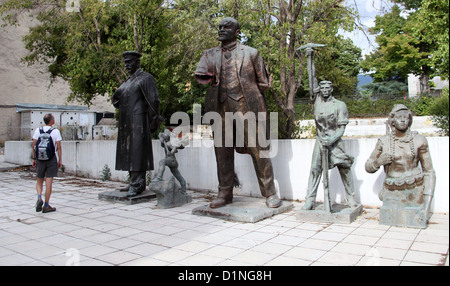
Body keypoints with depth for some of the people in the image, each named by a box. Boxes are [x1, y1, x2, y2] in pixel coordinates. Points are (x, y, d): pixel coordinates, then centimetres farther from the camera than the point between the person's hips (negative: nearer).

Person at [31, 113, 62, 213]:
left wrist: (34, 158, 10)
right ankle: (46, 205, 7)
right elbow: (59, 147, -6)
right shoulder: (55, 131, -5)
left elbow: (33, 146, 3)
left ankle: (39, 198, -7)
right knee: (49, 182, 2)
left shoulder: (38, 130, 3)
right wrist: (60, 160, 0)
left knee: (39, 181, 17)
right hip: (51, 158, -3)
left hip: (40, 158, 3)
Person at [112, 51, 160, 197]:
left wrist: (153, 121, -15)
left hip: (138, 121, -9)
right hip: (126, 123, 9)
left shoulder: (146, 78, -3)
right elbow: (117, 98, 29)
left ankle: (137, 185, -12)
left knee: (137, 151, -12)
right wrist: (116, 99, 5)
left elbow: (153, 100, -10)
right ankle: (134, 182, 13)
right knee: (128, 152, 8)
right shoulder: (128, 81, 22)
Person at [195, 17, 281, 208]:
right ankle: (225, 194, 19)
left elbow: (263, 82, 10)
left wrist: (246, 90, 5)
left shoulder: (250, 53, 7)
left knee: (258, 150, -3)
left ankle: (270, 194, 7)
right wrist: (209, 78, -16)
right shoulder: (210, 55, 16)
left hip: (247, 106, -3)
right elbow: (199, 75, 1)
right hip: (221, 108, 3)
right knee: (222, 152, 7)